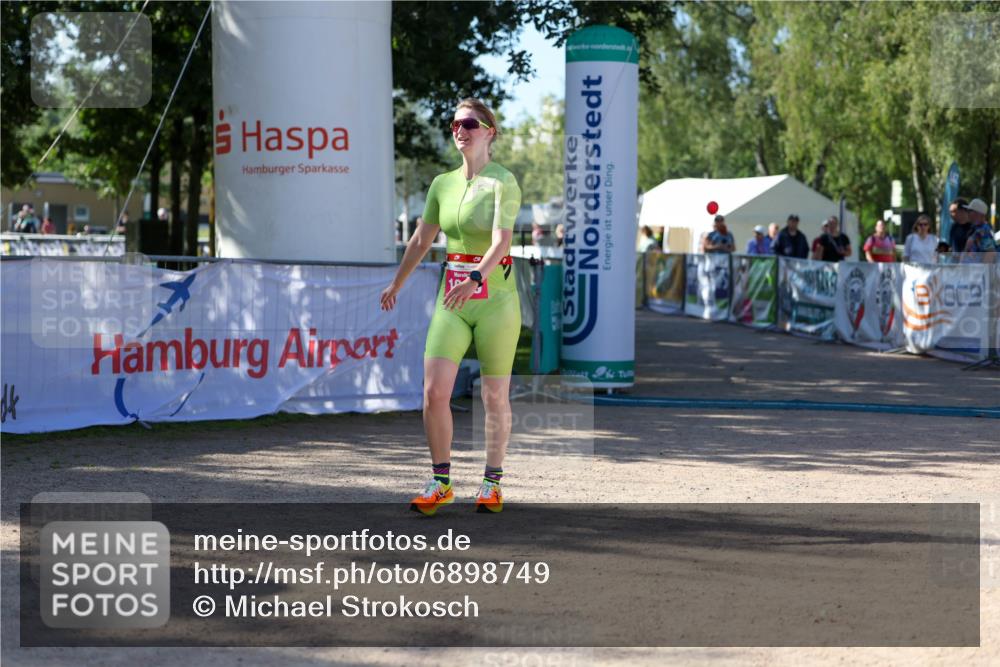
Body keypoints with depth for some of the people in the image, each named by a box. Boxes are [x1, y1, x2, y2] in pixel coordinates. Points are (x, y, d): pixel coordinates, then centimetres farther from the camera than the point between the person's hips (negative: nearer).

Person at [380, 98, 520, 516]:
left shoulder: (503, 182, -8)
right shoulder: (443, 184, 9)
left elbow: (501, 240, -23)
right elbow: (421, 239, 21)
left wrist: (475, 279, -39)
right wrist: (396, 284, 30)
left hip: (495, 297, -4)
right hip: (452, 299, 4)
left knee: (495, 396, 3)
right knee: (434, 390, -6)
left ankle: (492, 482, 17)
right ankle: (441, 482, 5)